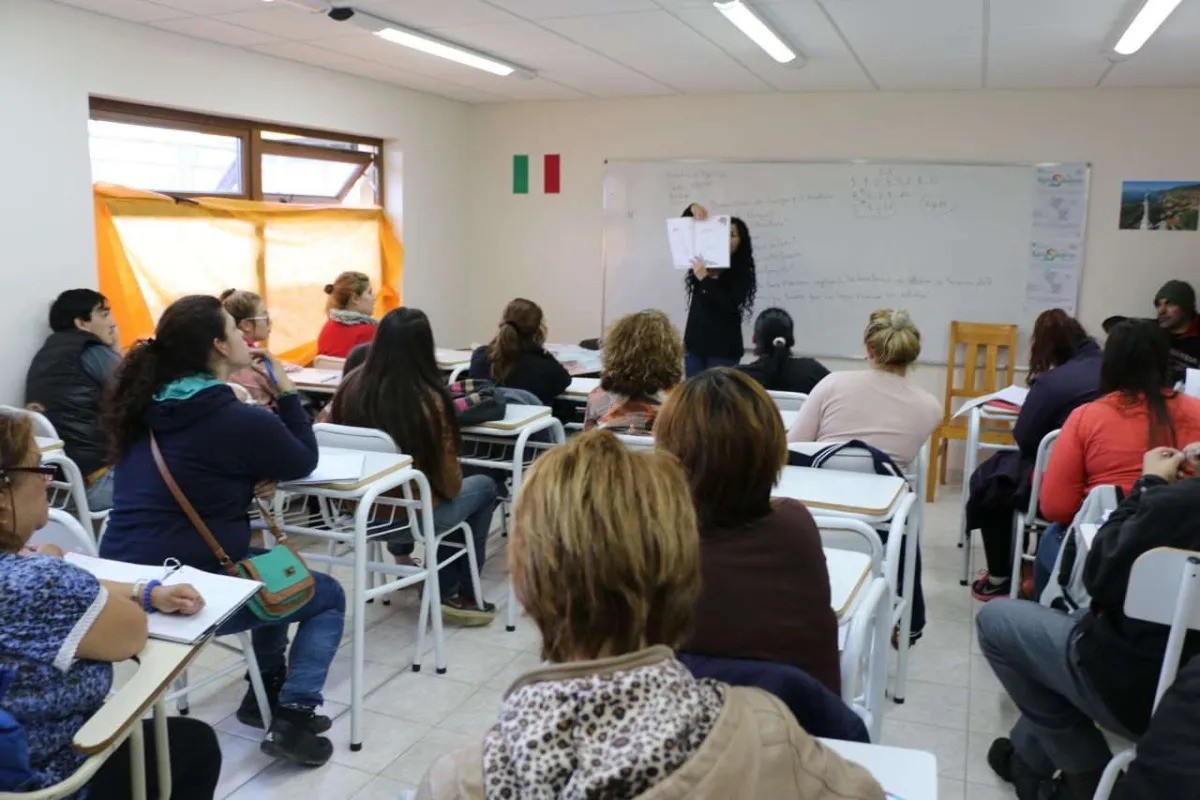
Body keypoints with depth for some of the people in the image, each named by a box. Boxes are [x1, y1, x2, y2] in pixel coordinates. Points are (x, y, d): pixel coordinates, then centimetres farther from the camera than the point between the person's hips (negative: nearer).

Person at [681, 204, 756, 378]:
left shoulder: (743, 274, -6)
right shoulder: (704, 261, 8)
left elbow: (728, 307, -19)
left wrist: (705, 279, -24)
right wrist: (691, 210, -5)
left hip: (723, 349, -5)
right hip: (694, 343, 5)